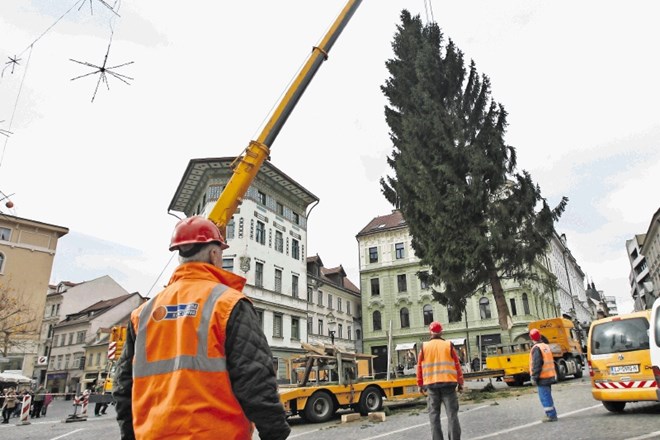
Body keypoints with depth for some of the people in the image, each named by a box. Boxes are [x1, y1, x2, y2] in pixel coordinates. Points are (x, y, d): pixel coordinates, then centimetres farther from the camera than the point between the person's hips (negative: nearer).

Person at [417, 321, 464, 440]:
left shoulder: (424, 347, 4)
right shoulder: (449, 345, 3)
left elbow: (420, 367, 5)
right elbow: (457, 365, 3)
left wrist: (420, 384, 13)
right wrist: (460, 382, 10)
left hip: (431, 384, 1)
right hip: (448, 383, 0)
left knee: (434, 415, 7)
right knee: (452, 414, 4)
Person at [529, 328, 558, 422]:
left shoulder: (536, 348, -17)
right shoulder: (546, 346, 11)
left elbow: (537, 364, -20)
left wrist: (534, 377, -16)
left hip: (542, 377, -9)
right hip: (550, 376, 9)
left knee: (545, 397, -3)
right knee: (547, 396, 18)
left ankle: (551, 415, -2)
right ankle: (552, 414, 24)